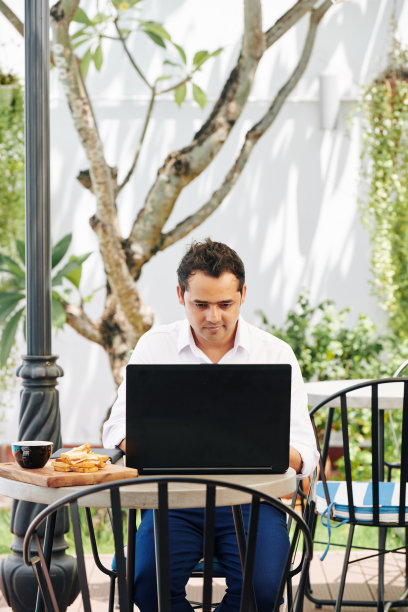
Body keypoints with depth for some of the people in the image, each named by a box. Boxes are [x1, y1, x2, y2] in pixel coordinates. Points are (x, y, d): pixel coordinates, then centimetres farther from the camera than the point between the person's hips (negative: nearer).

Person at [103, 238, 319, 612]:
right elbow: (117, 430, 4)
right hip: (174, 496, 0)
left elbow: (305, 454, 0)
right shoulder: (154, 346, 7)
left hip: (250, 498, 0)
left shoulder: (276, 354, 4)